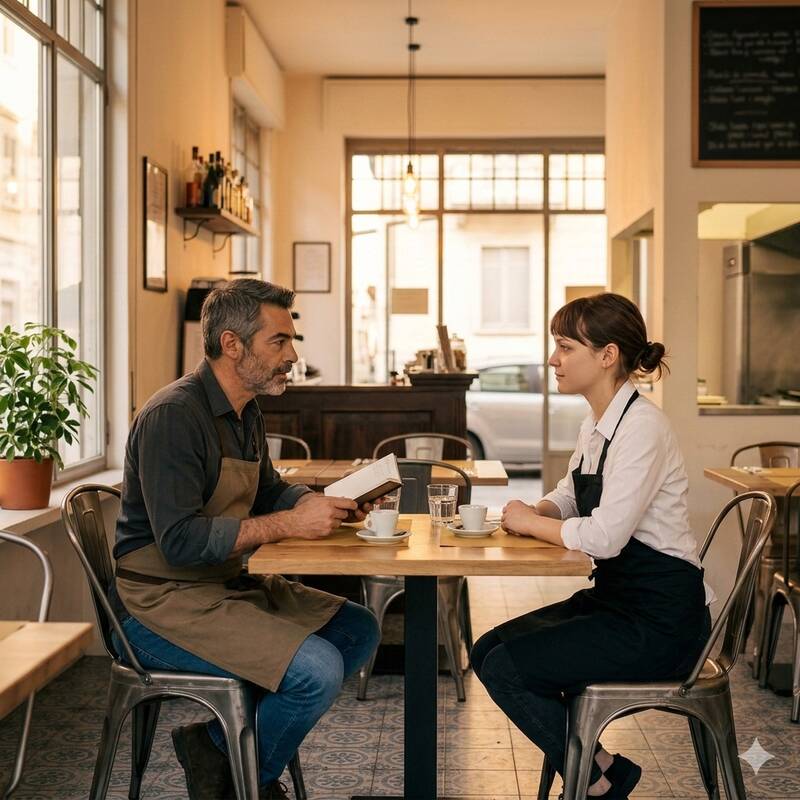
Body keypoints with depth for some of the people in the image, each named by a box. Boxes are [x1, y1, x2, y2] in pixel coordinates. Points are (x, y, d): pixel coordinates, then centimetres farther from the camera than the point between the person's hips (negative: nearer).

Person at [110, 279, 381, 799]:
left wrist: (327, 505, 1)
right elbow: (180, 541, -27)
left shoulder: (247, 414, 10)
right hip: (162, 601, -10)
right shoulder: (174, 415, -20)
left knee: (359, 630, 8)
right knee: (317, 670, -24)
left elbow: (269, 491, 22)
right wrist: (290, 524, -25)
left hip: (226, 585, 10)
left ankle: (219, 738, 5)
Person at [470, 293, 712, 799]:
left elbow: (605, 536, -28)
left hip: (660, 621, -9)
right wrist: (534, 512, -2)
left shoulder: (642, 427, -21)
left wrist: (530, 522, -12)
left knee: (504, 667, -13)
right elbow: (569, 496, 21)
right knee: (488, 650, 6)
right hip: (613, 597, 9)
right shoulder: (595, 426, 8)